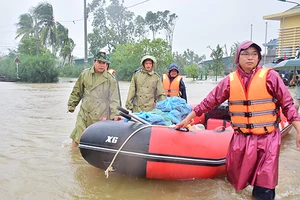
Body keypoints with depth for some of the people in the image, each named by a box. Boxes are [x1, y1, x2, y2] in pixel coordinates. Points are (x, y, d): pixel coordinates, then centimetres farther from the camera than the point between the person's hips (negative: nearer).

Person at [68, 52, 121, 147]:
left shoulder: (110, 79, 0)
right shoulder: (85, 74, 8)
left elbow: (114, 98, -1)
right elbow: (76, 91, 18)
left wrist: (114, 114, -9)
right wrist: (71, 105, 21)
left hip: (101, 117, -2)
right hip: (84, 114, 2)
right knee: (76, 138, 2)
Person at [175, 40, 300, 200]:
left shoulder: (270, 76, -6)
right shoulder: (229, 80, 0)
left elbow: (287, 105, -3)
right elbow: (209, 102, 5)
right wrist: (188, 119, 6)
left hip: (267, 138, -2)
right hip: (240, 138, 2)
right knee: (235, 179, 13)